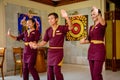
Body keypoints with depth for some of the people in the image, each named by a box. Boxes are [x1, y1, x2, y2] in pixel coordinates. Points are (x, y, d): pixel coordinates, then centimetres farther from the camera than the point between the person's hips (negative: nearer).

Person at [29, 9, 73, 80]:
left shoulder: (62, 28, -8)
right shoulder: (48, 30, 6)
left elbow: (70, 27, -27)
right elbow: (44, 42, 9)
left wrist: (66, 17, -42)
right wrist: (37, 45, -7)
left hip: (59, 52, -5)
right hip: (50, 52, 6)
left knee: (56, 70, -9)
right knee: (49, 71, 11)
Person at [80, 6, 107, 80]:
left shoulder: (102, 24, -5)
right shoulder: (91, 27, 15)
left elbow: (101, 19, -31)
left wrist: (97, 14, -43)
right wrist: (83, 41, 3)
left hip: (99, 50, -7)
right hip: (91, 50, 7)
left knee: (96, 73, -8)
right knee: (93, 73, 10)